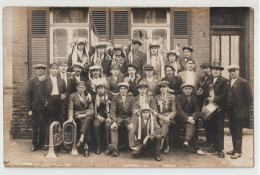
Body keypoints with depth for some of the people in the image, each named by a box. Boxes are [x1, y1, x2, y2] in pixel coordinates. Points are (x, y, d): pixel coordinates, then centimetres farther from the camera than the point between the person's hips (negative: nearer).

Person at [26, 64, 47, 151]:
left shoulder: (47, 80, 7)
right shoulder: (32, 80, 4)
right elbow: (28, 95, 0)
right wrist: (29, 109, -4)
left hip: (44, 107, 1)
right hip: (35, 107, -1)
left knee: (43, 127, 5)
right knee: (35, 127, 2)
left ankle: (41, 143, 19)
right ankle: (34, 144, 15)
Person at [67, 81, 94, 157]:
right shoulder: (72, 96, 10)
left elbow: (92, 110, 3)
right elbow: (70, 108, -2)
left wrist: (84, 115, -15)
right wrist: (70, 117, -22)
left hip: (87, 116, 1)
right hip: (77, 116, -1)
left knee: (87, 119, -35)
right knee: (83, 122, -34)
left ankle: (81, 139, -49)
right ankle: (85, 145, -38)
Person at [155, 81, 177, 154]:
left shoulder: (172, 97, 12)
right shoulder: (156, 97, 16)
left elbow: (174, 111, 4)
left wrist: (168, 117, -16)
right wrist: (162, 117, -12)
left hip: (170, 117, -1)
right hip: (160, 117, 1)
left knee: (166, 123, -35)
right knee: (163, 123, -33)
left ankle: (160, 143, -42)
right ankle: (167, 146, -31)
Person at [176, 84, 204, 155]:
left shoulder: (194, 98, 15)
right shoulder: (179, 97, 4)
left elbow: (197, 110, 8)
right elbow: (179, 110, -6)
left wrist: (192, 117, -13)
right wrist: (187, 118, -20)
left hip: (192, 117, 3)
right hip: (182, 118, -3)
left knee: (191, 124, -33)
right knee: (191, 126, -30)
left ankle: (187, 140, -46)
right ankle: (197, 148, -36)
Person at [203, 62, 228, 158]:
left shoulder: (224, 81, -4)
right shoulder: (210, 82, 16)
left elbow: (224, 95, -12)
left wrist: (214, 99, -17)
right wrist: (205, 104, 6)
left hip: (219, 108, -5)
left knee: (219, 128, -1)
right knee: (211, 128, 8)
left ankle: (220, 149, 6)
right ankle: (215, 145, 23)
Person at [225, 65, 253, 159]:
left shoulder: (243, 82, -9)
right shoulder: (228, 82, 11)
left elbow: (249, 97, -10)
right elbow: (227, 96, 11)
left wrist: (249, 111, -9)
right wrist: (226, 108, 4)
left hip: (239, 111, -7)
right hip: (231, 111, 7)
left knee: (238, 132, 0)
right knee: (233, 131, 15)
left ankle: (238, 151, 10)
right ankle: (235, 149, 28)